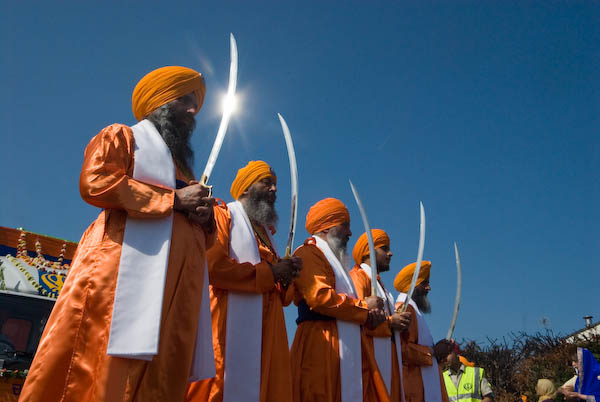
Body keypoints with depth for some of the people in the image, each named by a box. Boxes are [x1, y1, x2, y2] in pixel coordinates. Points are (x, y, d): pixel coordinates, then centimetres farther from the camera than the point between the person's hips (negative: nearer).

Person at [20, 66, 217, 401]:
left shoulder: (183, 167, 32)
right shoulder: (123, 137, 15)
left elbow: (202, 238, 29)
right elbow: (95, 182, -7)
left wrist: (204, 216, 4)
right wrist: (173, 199, -6)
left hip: (177, 283, 6)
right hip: (125, 267, -6)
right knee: (108, 372, -13)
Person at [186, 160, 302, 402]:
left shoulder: (265, 231, 25)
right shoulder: (222, 216, 2)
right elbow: (211, 265, -17)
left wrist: (287, 273, 4)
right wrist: (268, 272, -10)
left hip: (267, 335, 7)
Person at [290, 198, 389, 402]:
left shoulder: (332, 258, 25)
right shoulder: (308, 253, -5)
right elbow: (319, 296, -20)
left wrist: (368, 315, 1)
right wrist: (364, 306, -8)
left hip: (347, 346, 9)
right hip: (322, 345, -9)